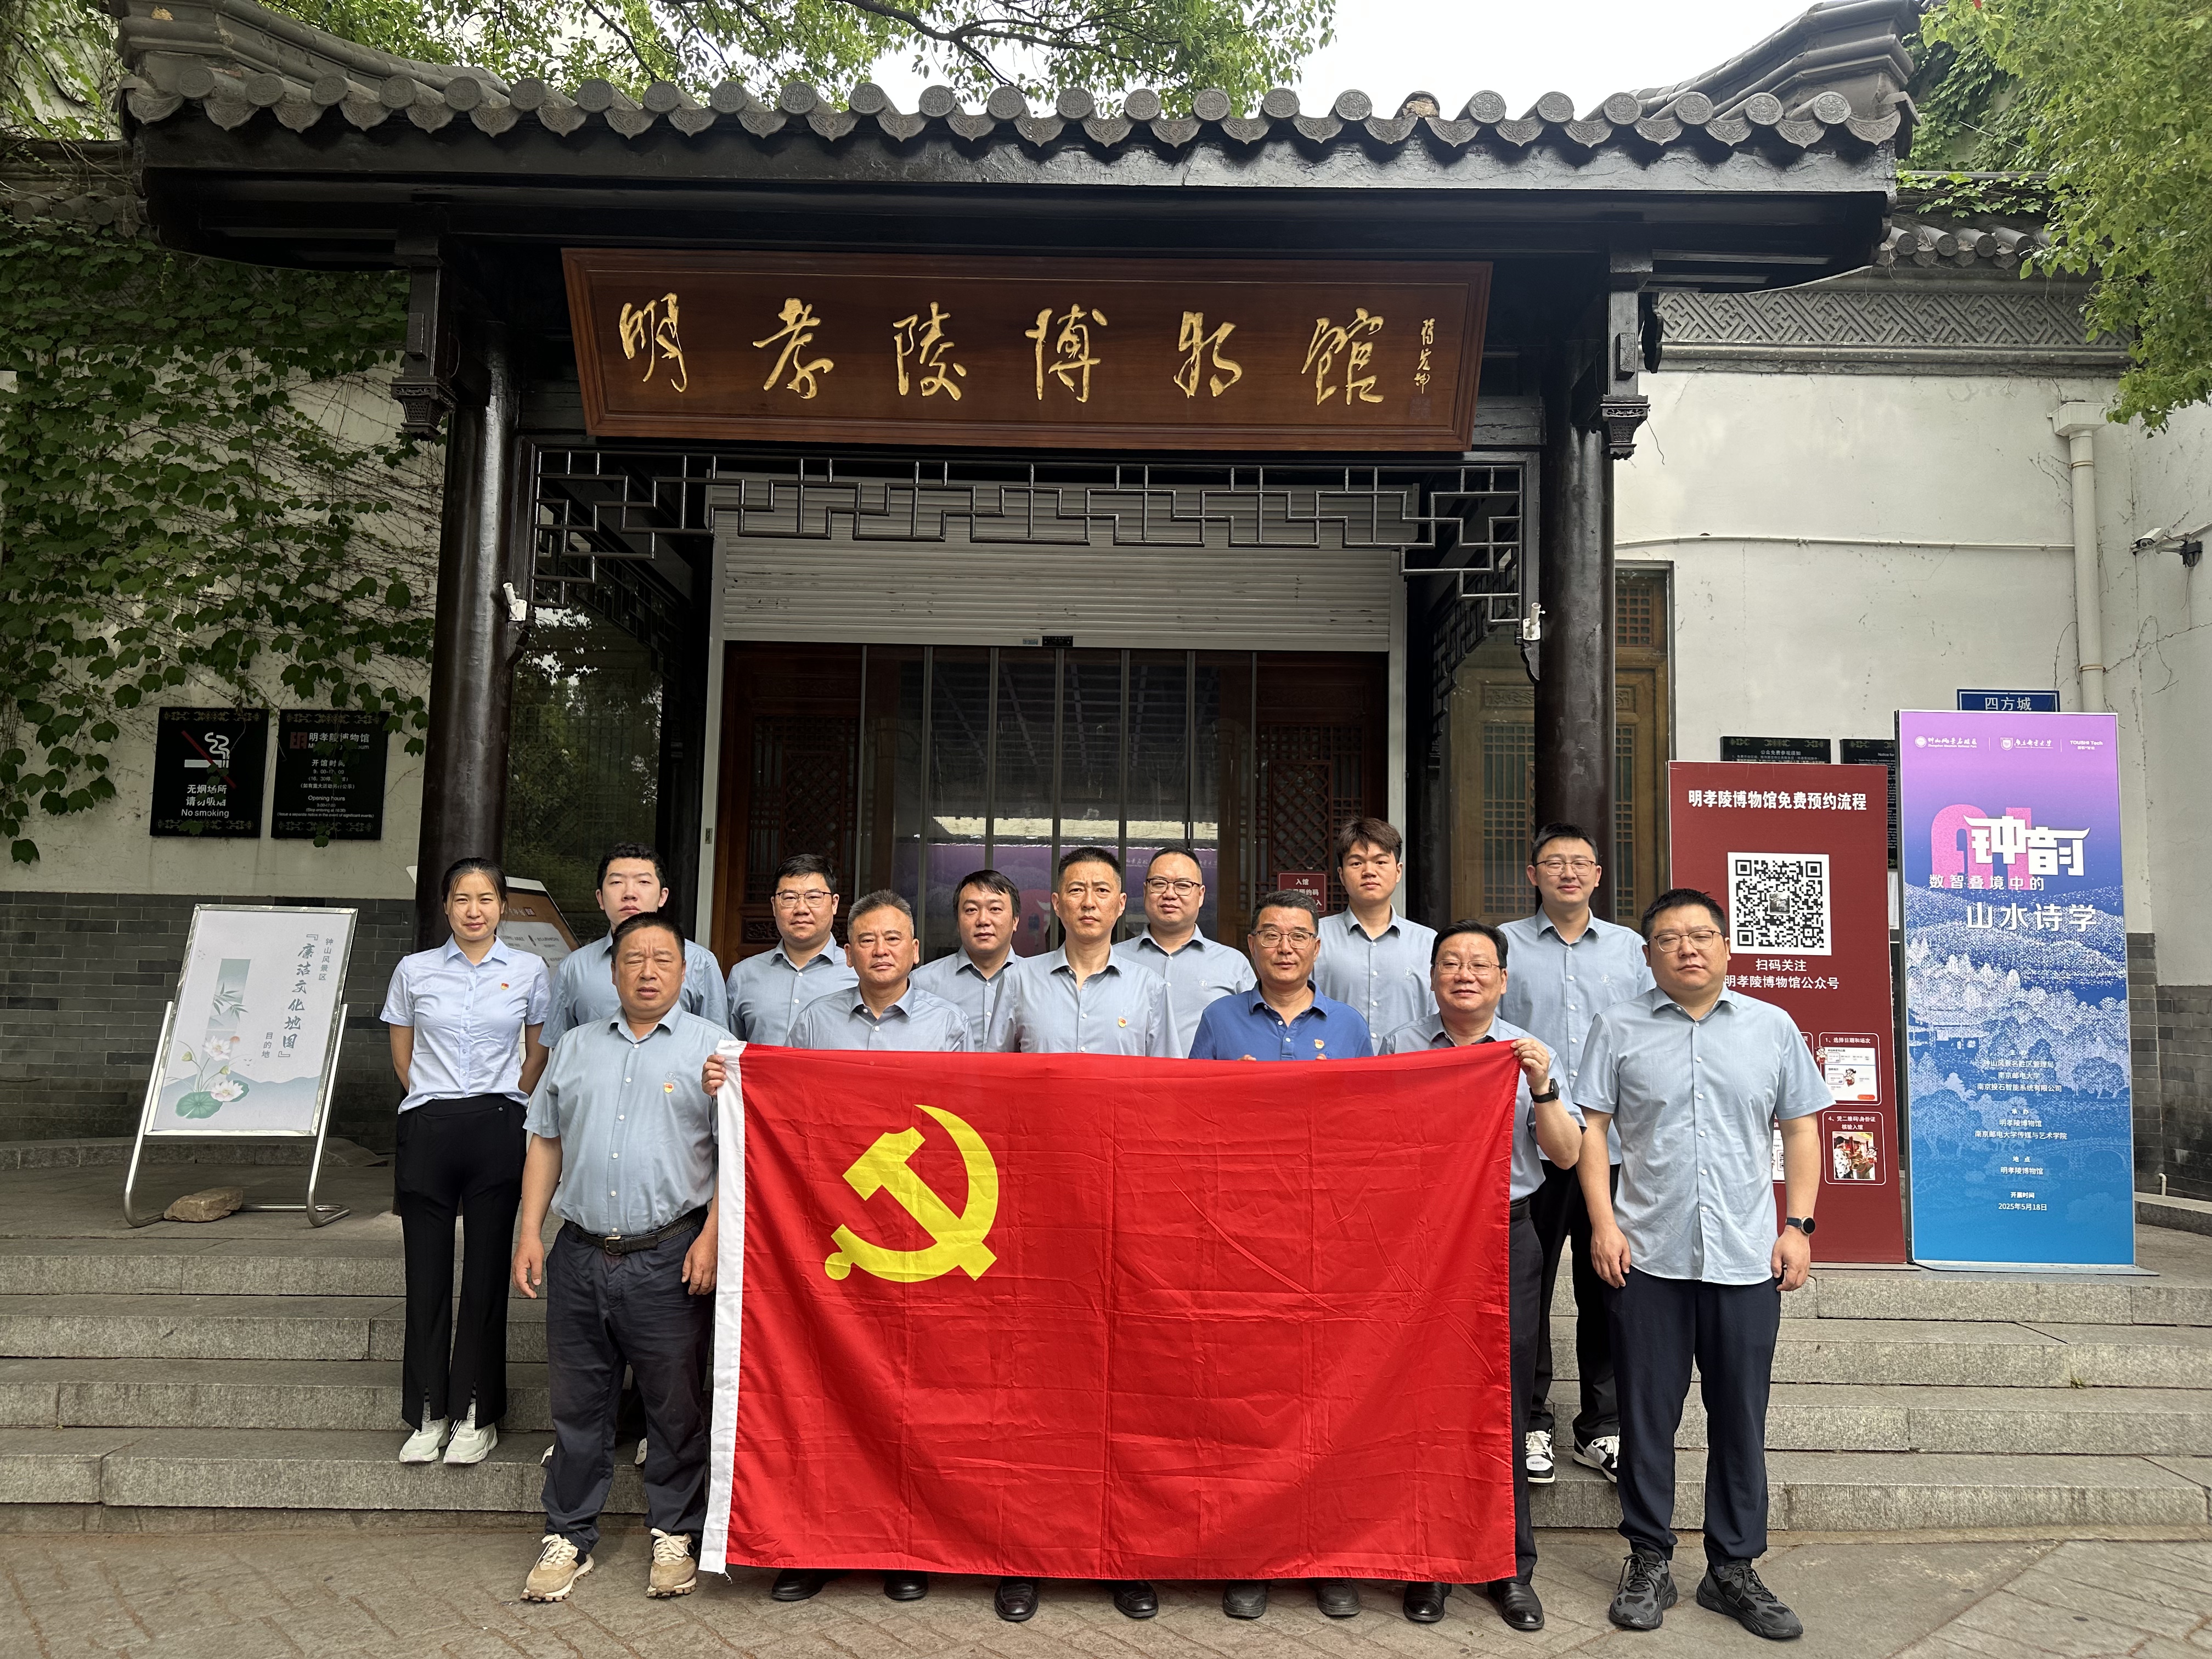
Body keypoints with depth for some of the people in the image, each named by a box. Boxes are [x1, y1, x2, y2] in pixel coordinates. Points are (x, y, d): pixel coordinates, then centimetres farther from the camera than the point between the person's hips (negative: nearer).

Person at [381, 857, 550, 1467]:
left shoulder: (528, 971, 4)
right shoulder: (415, 970, 5)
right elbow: (402, 1052, 15)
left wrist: (509, 1104, 9)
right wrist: (434, 1100, 10)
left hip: (497, 1130, -1)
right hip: (428, 1130, 1)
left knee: (487, 1272, 3)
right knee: (427, 1273, 4)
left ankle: (477, 1417, 13)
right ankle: (428, 1416, 16)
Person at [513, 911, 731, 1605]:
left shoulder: (713, 1047, 0)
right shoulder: (575, 1047, 14)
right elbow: (546, 1142, 16)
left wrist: (711, 1237, -12)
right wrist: (530, 1231, 7)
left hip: (668, 1256, -3)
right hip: (579, 1255, 4)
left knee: (676, 1407, 6)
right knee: (577, 1404, 11)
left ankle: (675, 1535, 21)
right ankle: (568, 1537, 25)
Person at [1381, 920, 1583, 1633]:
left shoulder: (1529, 1053, 8)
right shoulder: (1400, 1047, 7)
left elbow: (1567, 1154, 2)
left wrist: (1542, 1087, -12)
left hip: (1505, 1235, 0)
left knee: (1502, 1404, 3)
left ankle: (1511, 1566, 15)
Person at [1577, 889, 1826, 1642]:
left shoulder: (1772, 1027, 8)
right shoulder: (1619, 1028, 4)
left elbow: (1800, 1130, 11)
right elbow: (1591, 1128, 2)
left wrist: (1798, 1226, 2)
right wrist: (1604, 1224, -6)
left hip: (1746, 1260, 1)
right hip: (1647, 1256, -1)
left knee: (1741, 1419, 8)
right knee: (1647, 1416, 6)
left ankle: (1734, 1570, 22)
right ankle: (1649, 1561, 20)